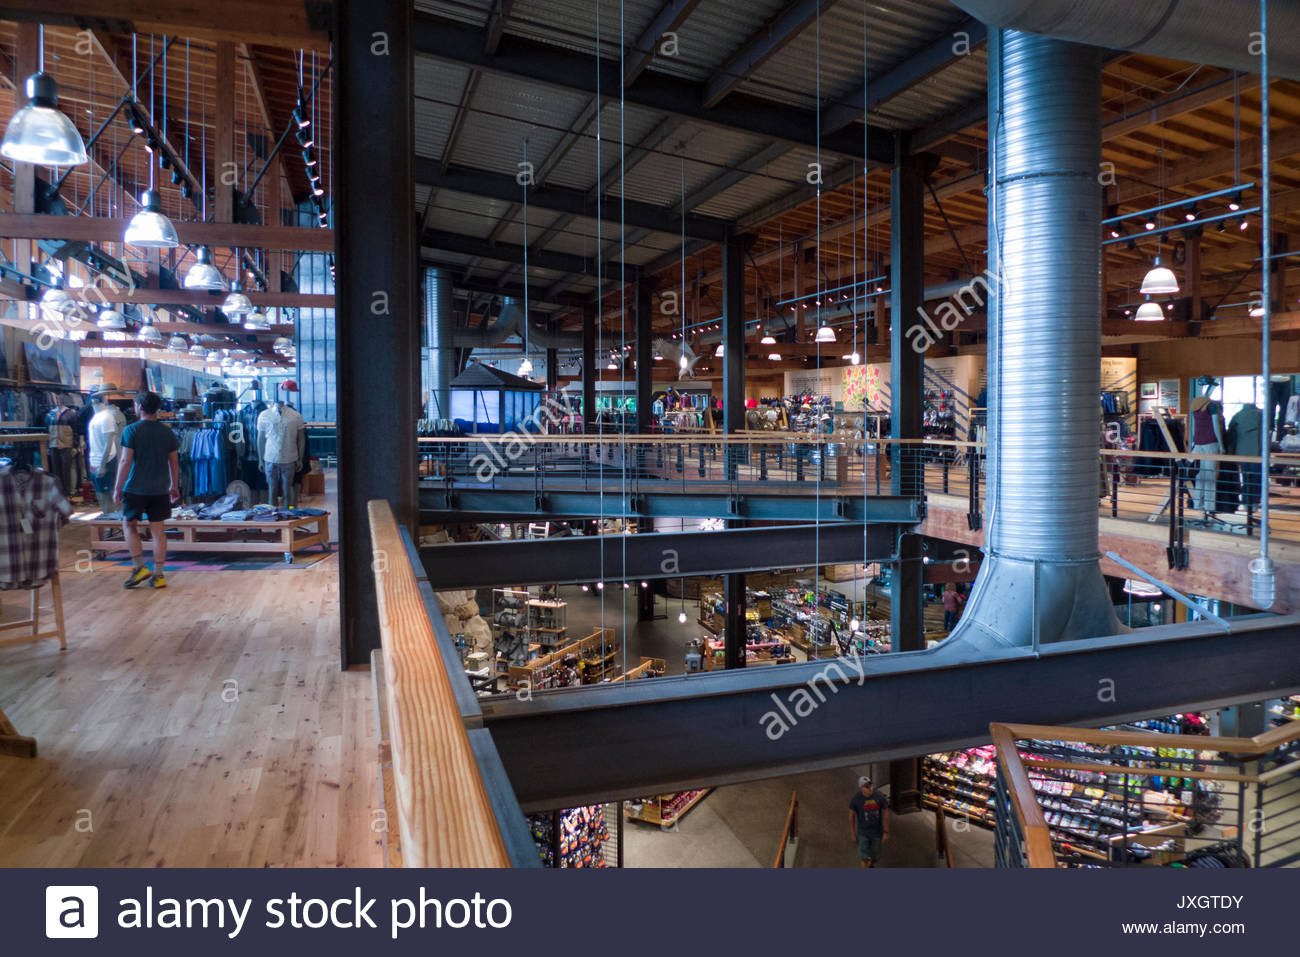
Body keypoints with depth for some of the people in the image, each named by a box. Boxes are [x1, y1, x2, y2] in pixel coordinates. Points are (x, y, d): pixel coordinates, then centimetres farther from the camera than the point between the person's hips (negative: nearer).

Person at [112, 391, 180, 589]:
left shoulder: (132, 430, -7)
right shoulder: (167, 432, 5)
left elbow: (125, 461, -10)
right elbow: (174, 462, 9)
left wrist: (118, 488, -4)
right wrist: (174, 487, 18)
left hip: (136, 489, -3)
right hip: (160, 489, 3)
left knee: (129, 525, 13)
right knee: (158, 531, 5)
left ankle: (140, 567, 5)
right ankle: (158, 575, 7)